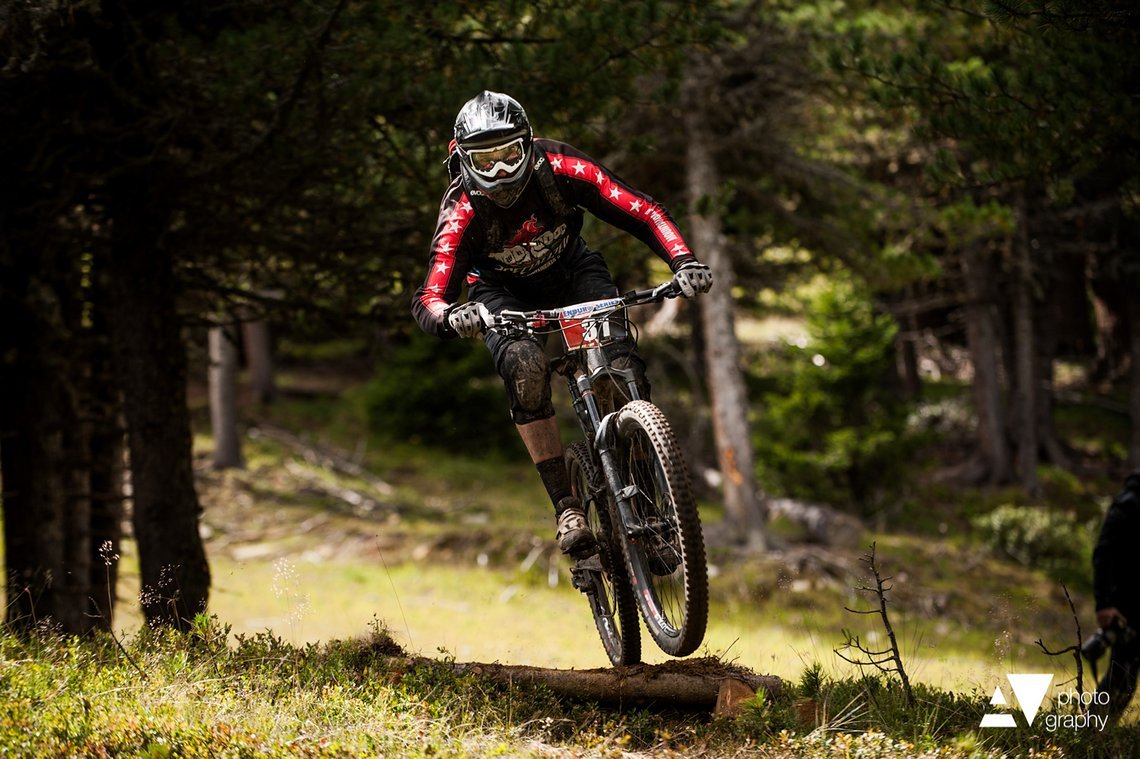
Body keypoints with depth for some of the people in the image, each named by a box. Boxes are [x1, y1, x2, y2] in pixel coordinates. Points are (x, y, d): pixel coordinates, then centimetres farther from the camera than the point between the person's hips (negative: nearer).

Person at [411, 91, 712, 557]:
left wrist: (684, 262, -45)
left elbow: (642, 212, -28)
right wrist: (450, 317, -61)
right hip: (504, 294, -2)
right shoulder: (462, 213, -31)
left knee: (624, 368, -24)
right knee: (525, 365, -33)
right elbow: (428, 299, -37)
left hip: (572, 273, 2)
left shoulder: (558, 168, -29)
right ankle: (566, 507, -28)